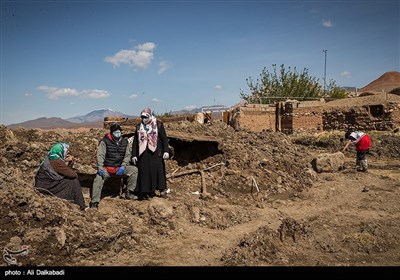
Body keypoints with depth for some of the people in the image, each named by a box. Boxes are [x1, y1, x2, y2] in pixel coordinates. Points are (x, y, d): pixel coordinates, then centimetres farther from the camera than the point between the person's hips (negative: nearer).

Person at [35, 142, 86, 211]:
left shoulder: (52, 158, 5)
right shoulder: (56, 162, -24)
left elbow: (67, 170, 10)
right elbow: (72, 174, -22)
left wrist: (70, 161, -7)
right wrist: (74, 173, 1)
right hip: (46, 187, -9)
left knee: (72, 179, 11)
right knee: (73, 180, -11)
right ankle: (82, 206, -2)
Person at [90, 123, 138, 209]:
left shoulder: (125, 141, 6)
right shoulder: (105, 141, -6)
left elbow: (127, 155, 5)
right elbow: (100, 155, -13)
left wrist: (123, 167, -11)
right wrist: (100, 168, -27)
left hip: (120, 168, 4)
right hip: (107, 168, -3)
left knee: (134, 169, -14)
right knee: (98, 179, -28)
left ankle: (129, 193, -4)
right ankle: (94, 202, -17)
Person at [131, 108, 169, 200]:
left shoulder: (158, 125, 2)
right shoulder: (139, 127, 11)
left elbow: (164, 139, 0)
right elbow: (135, 142, 12)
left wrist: (166, 151, -9)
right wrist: (134, 155, 8)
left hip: (155, 153, -2)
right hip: (143, 154, 3)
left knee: (158, 170, -2)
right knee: (144, 172, 1)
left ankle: (162, 190, 10)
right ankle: (146, 192, 9)